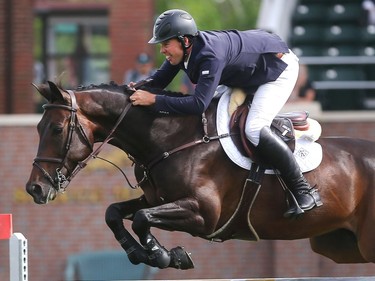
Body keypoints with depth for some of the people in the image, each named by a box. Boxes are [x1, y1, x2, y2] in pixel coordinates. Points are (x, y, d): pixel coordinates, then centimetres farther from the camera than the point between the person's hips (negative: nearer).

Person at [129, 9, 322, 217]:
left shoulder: (210, 55, -38)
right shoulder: (183, 50, -12)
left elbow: (199, 104, -42)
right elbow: (159, 80, 0)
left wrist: (154, 100, -42)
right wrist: (140, 87, -22)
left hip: (280, 67, -10)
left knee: (254, 129, -25)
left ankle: (305, 191, -20)